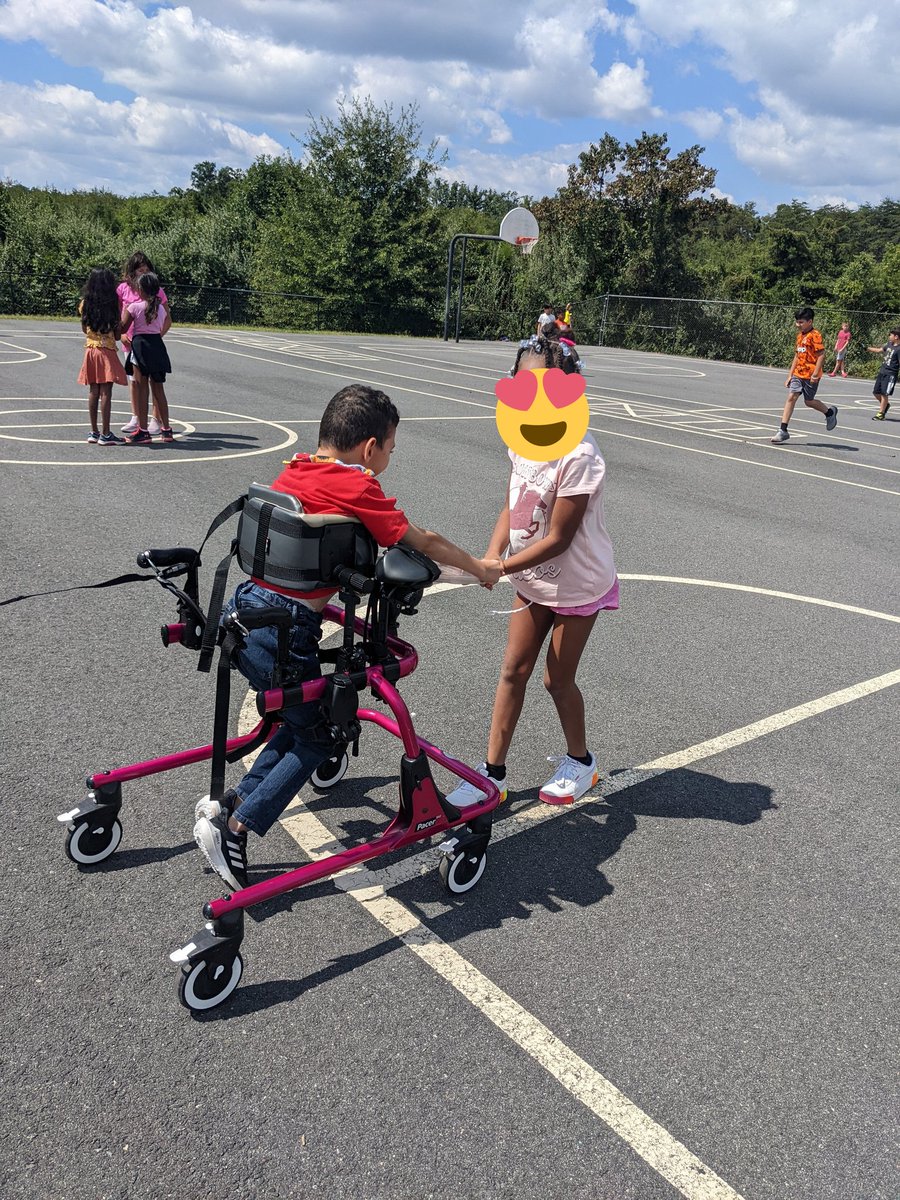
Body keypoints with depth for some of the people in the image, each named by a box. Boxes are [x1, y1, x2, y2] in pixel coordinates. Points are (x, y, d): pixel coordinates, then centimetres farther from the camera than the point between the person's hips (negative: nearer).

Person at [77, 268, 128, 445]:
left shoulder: (85, 304, 3)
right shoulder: (113, 304, -9)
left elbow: (84, 329, 11)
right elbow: (117, 334, -5)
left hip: (90, 349, 5)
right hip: (107, 350, -5)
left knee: (93, 391, 9)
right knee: (106, 392, -5)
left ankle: (94, 432, 14)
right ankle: (105, 434, -4)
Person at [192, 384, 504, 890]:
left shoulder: (294, 472, 11)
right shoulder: (355, 487, -11)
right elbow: (425, 542, -2)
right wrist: (480, 567, 15)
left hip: (243, 612, 8)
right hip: (281, 634, -8)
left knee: (303, 719, 24)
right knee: (318, 738, 11)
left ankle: (233, 803, 22)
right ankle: (234, 828, 8)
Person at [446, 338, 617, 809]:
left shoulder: (579, 456, -27)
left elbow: (558, 538, -25)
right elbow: (511, 509, 0)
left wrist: (500, 569, -27)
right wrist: (490, 559, -15)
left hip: (577, 585, -6)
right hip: (534, 581, 6)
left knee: (557, 678, 7)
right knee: (513, 670, 9)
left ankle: (579, 761, 34)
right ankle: (493, 772, 20)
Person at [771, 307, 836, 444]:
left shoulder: (814, 335, -11)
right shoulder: (800, 335, 13)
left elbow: (822, 355, -15)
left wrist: (815, 373, -23)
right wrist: (790, 375, 17)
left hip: (810, 376, -7)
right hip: (798, 374, 7)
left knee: (808, 401, 3)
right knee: (791, 397, -5)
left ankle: (830, 412, 31)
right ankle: (783, 430, -8)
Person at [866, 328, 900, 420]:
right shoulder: (889, 344, 10)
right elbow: (879, 350, 24)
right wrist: (867, 348, 21)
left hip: (890, 374, -8)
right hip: (882, 371, 8)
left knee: (884, 393, -6)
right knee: (876, 392, 13)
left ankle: (881, 413, 2)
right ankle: (886, 404, 36)